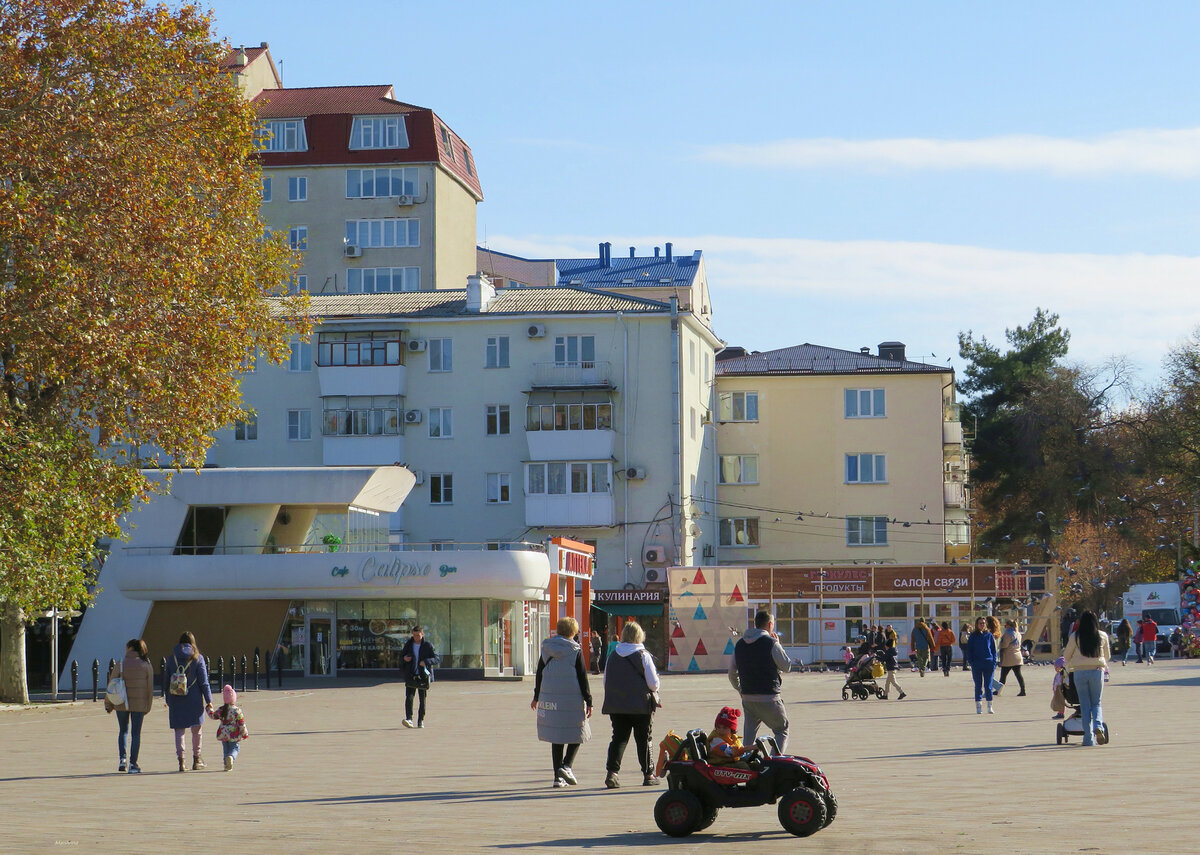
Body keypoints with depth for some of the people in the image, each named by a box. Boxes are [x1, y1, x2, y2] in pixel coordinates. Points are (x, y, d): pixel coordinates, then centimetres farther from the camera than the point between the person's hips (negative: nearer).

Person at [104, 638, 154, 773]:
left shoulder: (121, 664, -5)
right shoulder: (147, 665, -2)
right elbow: (150, 688, -1)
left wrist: (108, 705, 6)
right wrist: (148, 706, 7)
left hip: (121, 703, 0)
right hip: (139, 704, 0)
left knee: (123, 731, 15)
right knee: (136, 733, 6)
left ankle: (122, 760, 1)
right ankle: (133, 763, 4)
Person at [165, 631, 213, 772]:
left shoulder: (171, 658, 4)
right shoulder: (197, 658, -2)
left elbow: (166, 681, 7)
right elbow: (204, 682, -5)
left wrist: (168, 701, 14)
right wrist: (208, 702, -3)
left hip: (176, 701, 1)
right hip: (194, 700, -1)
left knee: (179, 731, 4)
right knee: (196, 730, 12)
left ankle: (181, 761, -2)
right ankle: (196, 760, 18)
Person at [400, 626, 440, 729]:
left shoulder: (428, 646, -3)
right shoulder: (408, 644, 5)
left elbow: (438, 659, -9)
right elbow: (401, 655, 19)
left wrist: (426, 661, -26)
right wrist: (404, 658, -6)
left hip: (423, 676, -1)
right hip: (410, 676, 1)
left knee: (422, 699, 4)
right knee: (409, 697, -14)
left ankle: (420, 721, 15)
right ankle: (409, 719, -20)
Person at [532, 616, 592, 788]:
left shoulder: (546, 649, 6)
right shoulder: (575, 650, -6)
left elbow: (539, 674, 11)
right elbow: (582, 677, -7)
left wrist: (537, 697, 23)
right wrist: (588, 702, -3)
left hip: (550, 698, 4)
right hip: (572, 698, -4)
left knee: (556, 737, 9)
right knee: (577, 733, 11)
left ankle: (558, 776, 6)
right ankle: (566, 766, -6)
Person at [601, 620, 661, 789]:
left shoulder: (613, 656, 3)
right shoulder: (643, 655, -9)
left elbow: (606, 681, 9)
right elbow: (653, 683, -9)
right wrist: (653, 691, 13)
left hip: (616, 705, 3)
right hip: (641, 705, -3)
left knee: (619, 737, 8)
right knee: (643, 739, 8)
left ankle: (612, 772, -8)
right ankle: (648, 775, 15)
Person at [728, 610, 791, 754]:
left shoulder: (740, 644, 8)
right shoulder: (771, 643, -11)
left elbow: (732, 672, 12)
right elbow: (786, 666, -2)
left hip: (747, 698, 5)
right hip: (768, 697, -5)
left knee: (749, 735, 15)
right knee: (781, 731, 7)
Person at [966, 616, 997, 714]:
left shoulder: (989, 636, 5)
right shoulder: (973, 636, 3)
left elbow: (994, 650, 8)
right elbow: (969, 650, 5)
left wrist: (994, 663, -1)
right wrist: (971, 662, -7)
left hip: (988, 664, 0)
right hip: (977, 665, 0)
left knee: (988, 686, 1)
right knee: (978, 686, 2)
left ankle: (990, 706, 8)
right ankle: (978, 706, 8)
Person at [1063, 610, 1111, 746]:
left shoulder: (1075, 637, -2)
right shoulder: (1103, 636, 2)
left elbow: (1066, 656, 6)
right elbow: (1107, 656, 14)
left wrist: (1068, 669, 27)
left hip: (1079, 672, -1)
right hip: (1097, 671, 1)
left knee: (1085, 705, 6)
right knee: (1096, 703, 13)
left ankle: (1089, 737, 2)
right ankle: (1098, 725, -16)